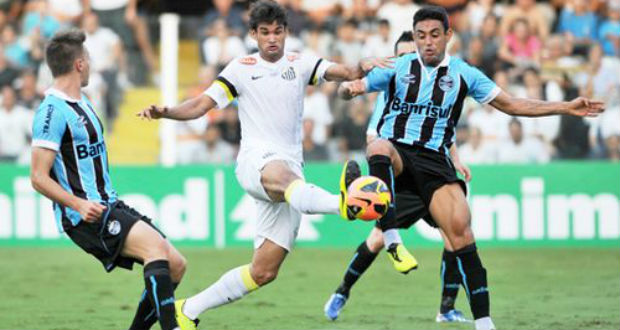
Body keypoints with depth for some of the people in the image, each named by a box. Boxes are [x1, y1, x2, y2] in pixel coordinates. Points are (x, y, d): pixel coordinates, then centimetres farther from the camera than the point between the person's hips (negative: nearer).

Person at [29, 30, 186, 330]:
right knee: (155, 246, -30)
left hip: (109, 206, 10)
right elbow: (39, 177, -19)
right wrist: (79, 204, -29)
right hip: (85, 217, -10)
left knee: (175, 265, 2)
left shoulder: (81, 101, 17)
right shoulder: (52, 111, -14)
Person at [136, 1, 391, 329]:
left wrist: (363, 67, -26)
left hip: (290, 172, 3)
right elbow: (201, 104, 7)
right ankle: (341, 203, -76)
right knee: (284, 175, -43)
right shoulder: (241, 68, 9)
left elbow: (346, 72, -3)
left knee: (263, 272, -1)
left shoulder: (300, 64, 12)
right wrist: (165, 112, -12)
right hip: (255, 160, -3)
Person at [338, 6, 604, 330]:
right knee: (380, 147, -38)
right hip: (395, 150, -1)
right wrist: (349, 88, -17)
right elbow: (347, 90, 10)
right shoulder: (397, 67, 7)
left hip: (433, 160, 1)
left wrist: (567, 107, 9)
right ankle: (391, 239, -46)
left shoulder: (463, 74, 10)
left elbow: (512, 105, 15)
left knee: (460, 230, -17)